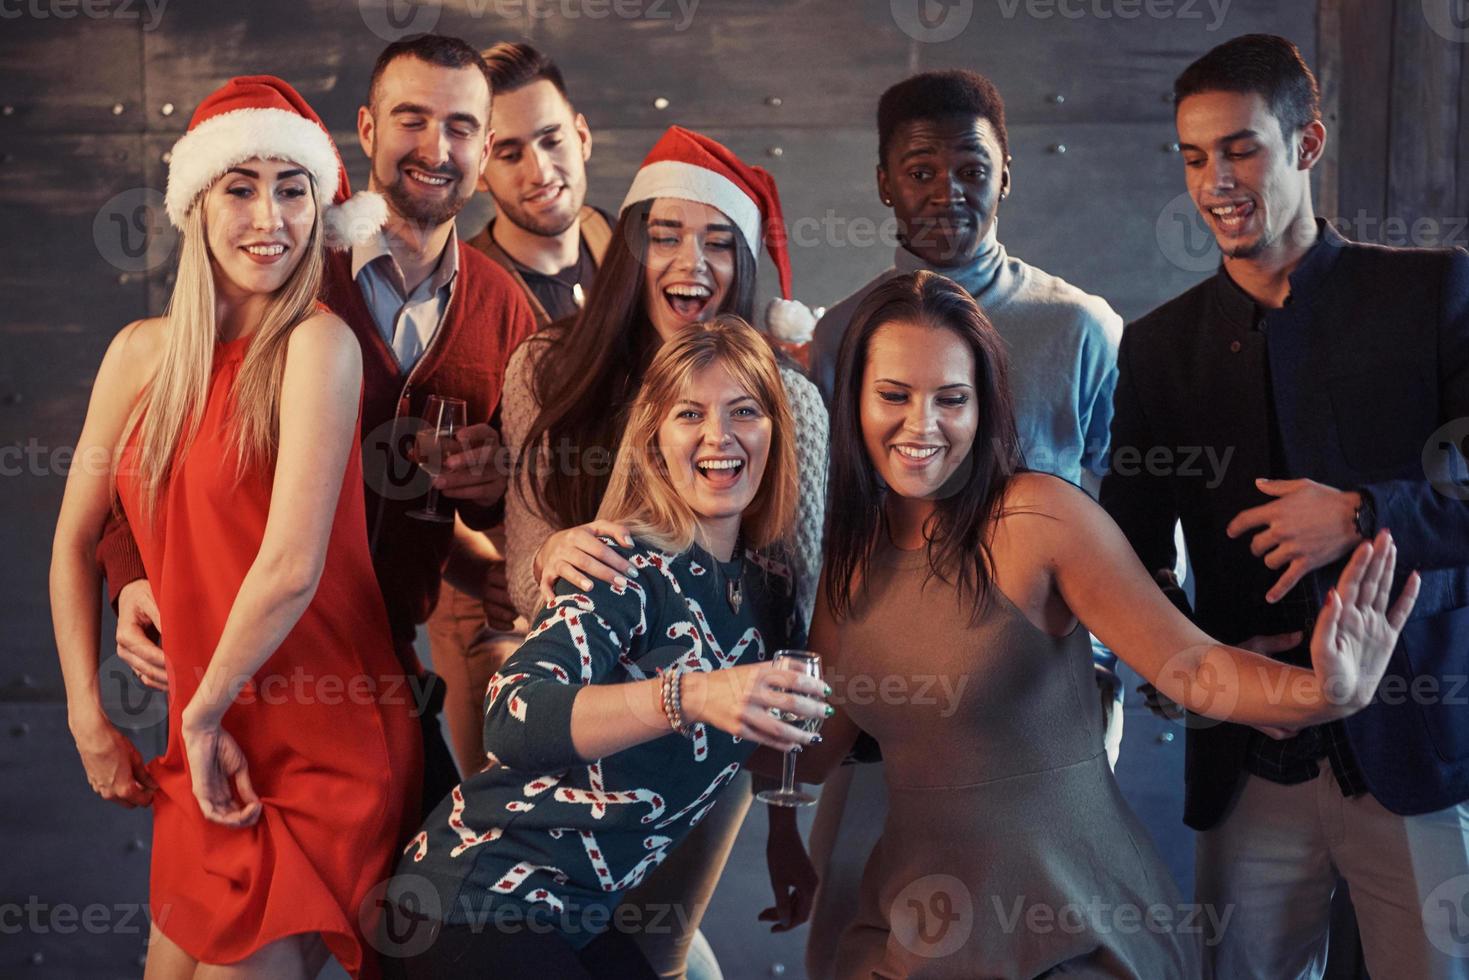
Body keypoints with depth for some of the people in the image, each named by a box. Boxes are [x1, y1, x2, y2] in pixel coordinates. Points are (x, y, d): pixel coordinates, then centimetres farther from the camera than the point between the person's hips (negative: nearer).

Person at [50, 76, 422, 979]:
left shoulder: (320, 344, -16)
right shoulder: (144, 353, 3)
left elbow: (292, 566, -21)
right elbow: (76, 540, 11)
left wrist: (203, 715, -10)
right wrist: (88, 715, 6)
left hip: (325, 755, -5)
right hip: (210, 755, 6)